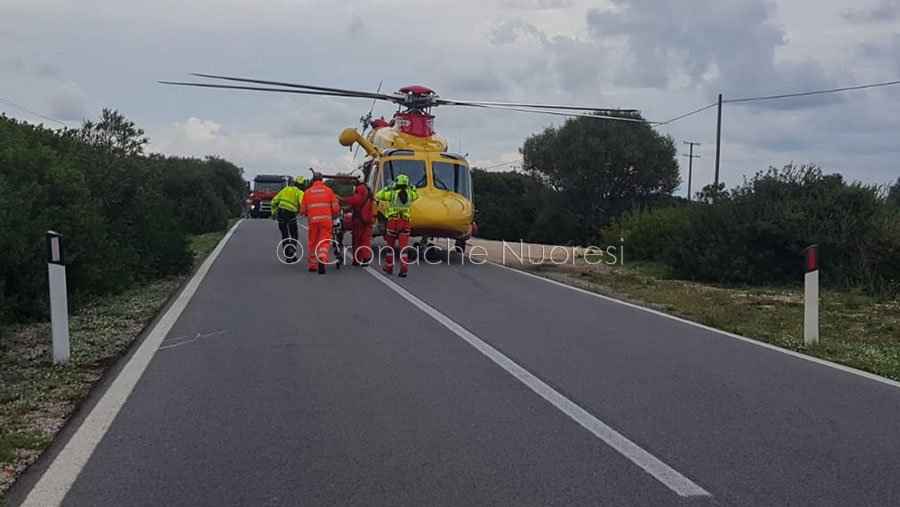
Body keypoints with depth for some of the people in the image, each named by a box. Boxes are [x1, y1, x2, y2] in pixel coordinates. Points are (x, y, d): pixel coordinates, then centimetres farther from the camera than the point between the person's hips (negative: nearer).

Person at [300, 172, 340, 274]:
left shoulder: (307, 192, 6)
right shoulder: (328, 190, 3)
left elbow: (303, 210, 8)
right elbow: (336, 208, 3)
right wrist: (333, 216, 23)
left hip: (312, 221, 2)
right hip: (326, 220, -1)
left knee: (313, 243, 14)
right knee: (324, 242, -2)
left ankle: (313, 265, 19)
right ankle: (322, 260, -26)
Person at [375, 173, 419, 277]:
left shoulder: (392, 193, -6)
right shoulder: (409, 194, 3)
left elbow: (378, 195, 5)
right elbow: (417, 194, 26)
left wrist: (388, 187, 13)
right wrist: (411, 187, 25)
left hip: (393, 222, -2)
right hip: (405, 222, 2)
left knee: (390, 245, 14)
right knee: (403, 247, 0)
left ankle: (389, 267, 23)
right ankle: (403, 268, -11)